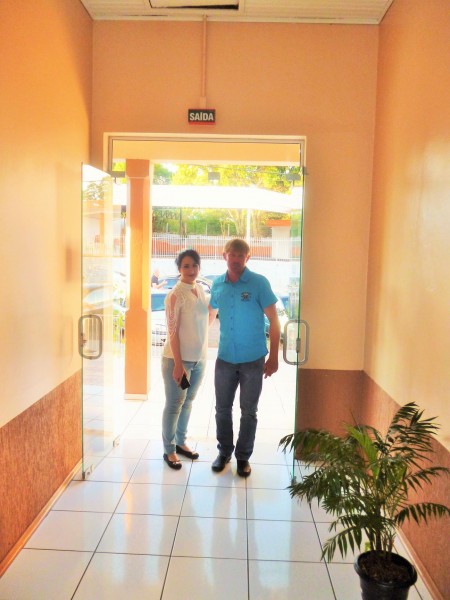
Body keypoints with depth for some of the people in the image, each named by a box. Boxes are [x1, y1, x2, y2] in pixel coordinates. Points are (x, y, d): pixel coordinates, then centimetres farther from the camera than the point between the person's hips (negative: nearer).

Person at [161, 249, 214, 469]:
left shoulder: (200, 290, 6)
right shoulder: (175, 295, -15)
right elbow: (173, 332, -18)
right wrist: (178, 364, -20)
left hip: (199, 358, 7)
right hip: (178, 359, -7)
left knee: (188, 401, 18)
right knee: (174, 404, 4)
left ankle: (181, 442, 34)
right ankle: (169, 450, 18)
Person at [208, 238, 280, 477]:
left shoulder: (259, 283, -10)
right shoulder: (217, 284, 1)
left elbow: (274, 321, -8)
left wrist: (273, 357, -11)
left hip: (253, 360, -3)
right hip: (225, 359, 3)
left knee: (248, 412, 8)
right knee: (222, 409, 12)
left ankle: (243, 457, 25)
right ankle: (224, 452, 31)